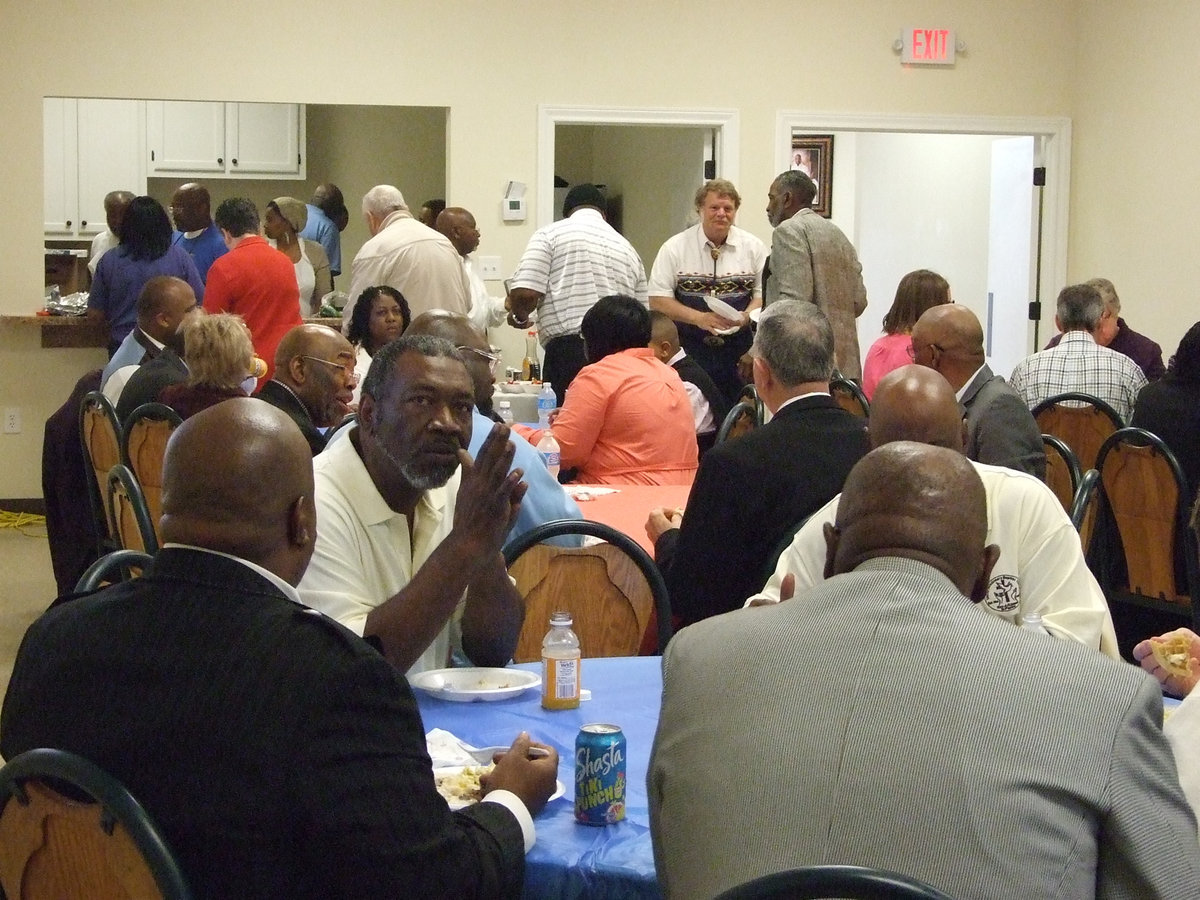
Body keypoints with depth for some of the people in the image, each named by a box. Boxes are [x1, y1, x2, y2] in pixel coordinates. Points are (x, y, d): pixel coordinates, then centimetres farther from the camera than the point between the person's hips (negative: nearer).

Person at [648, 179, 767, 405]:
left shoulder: (753, 248, 6)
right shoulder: (675, 248, 1)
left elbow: (764, 293, 8)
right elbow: (657, 300, -2)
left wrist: (746, 316, -13)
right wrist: (700, 318, -14)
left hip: (738, 352, 1)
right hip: (690, 350, -1)